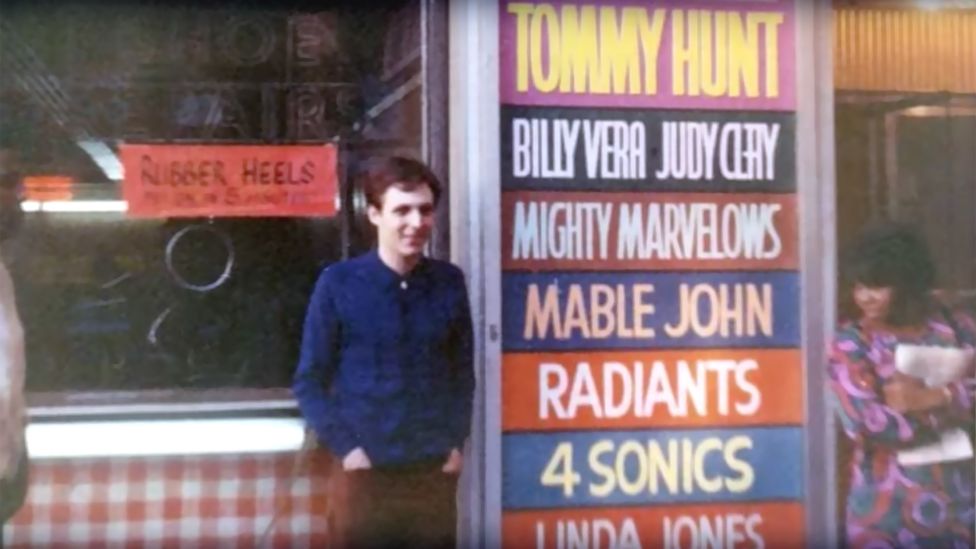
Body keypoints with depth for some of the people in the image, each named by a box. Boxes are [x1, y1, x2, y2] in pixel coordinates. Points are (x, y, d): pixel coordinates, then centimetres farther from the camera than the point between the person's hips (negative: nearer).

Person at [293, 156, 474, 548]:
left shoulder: (449, 283, 2)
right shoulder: (338, 284, -6)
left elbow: (463, 373, 10)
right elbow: (309, 381, -2)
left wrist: (456, 442, 2)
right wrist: (344, 447, -9)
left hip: (434, 470, 2)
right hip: (369, 470, -2)